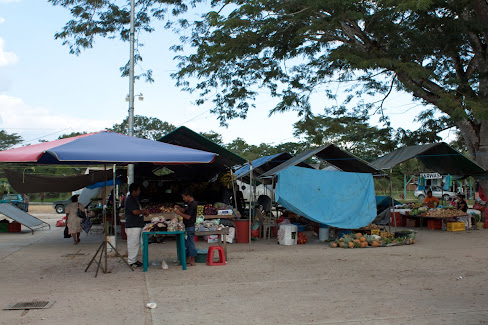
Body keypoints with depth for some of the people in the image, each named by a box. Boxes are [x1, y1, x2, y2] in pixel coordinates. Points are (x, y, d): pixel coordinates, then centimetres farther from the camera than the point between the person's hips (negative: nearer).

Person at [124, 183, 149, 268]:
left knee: (137, 243, 14)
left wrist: (144, 212, 10)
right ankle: (131, 262, 0)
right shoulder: (129, 199, -14)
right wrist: (144, 211, -7)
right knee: (133, 244, -6)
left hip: (137, 225, 11)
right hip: (132, 226, -11)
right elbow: (135, 212, -22)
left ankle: (134, 260, 21)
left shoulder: (135, 199, 18)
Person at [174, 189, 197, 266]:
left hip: (190, 227, -10)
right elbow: (185, 211, 23)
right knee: (187, 243, 15)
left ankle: (192, 261, 2)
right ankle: (187, 259, 23)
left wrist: (179, 213, -14)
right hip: (187, 227, 10)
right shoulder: (190, 204, 14)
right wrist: (179, 208, 11)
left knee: (190, 243, -4)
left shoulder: (192, 204, -18)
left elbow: (188, 217, -21)